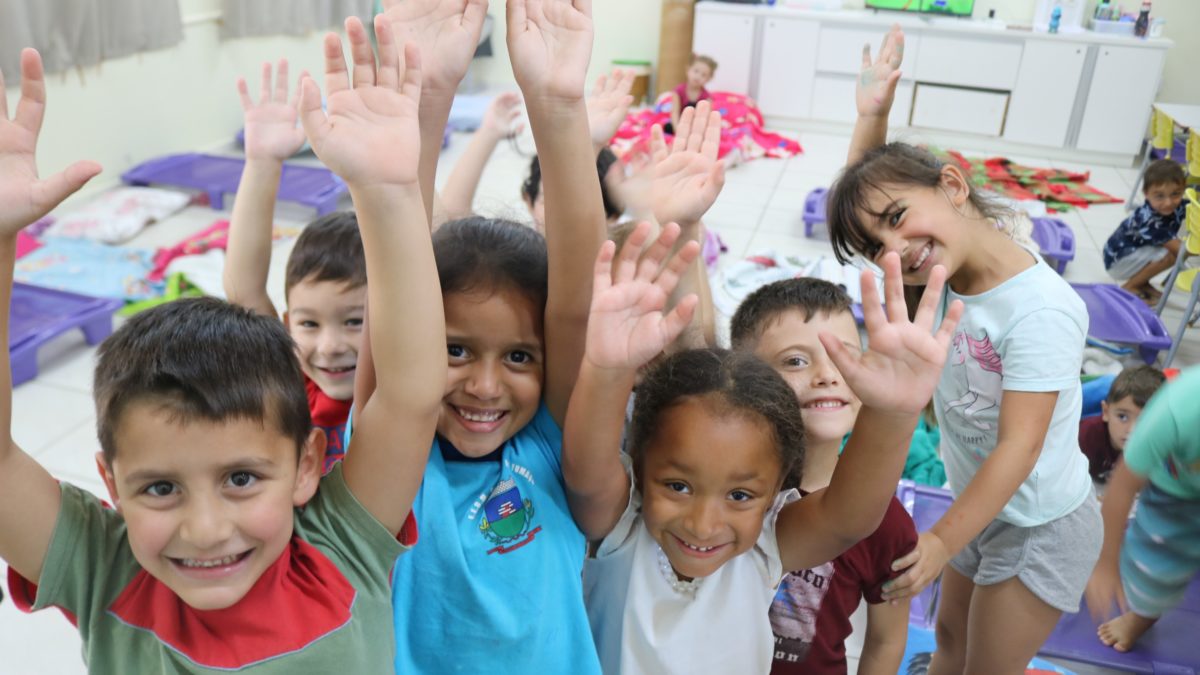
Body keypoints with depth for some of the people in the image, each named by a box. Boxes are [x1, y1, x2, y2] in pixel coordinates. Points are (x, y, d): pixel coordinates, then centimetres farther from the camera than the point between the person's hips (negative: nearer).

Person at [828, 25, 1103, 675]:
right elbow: (859, 195, 2)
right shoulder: (944, 273, -10)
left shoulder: (1038, 311, -31)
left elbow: (1018, 448, -29)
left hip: (1040, 528, -6)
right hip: (978, 505, 6)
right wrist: (870, 117, -12)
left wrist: (942, 540, -26)